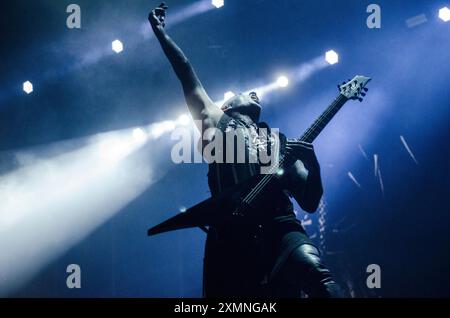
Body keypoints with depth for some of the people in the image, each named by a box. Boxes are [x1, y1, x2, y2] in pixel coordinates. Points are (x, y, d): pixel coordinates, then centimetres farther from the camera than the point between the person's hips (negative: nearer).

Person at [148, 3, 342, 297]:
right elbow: (188, 77, 18)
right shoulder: (215, 121, 25)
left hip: (277, 226, 1)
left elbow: (309, 202, 19)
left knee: (313, 271, -30)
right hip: (229, 234, -1)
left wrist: (312, 164, 1)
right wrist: (161, 33, 14)